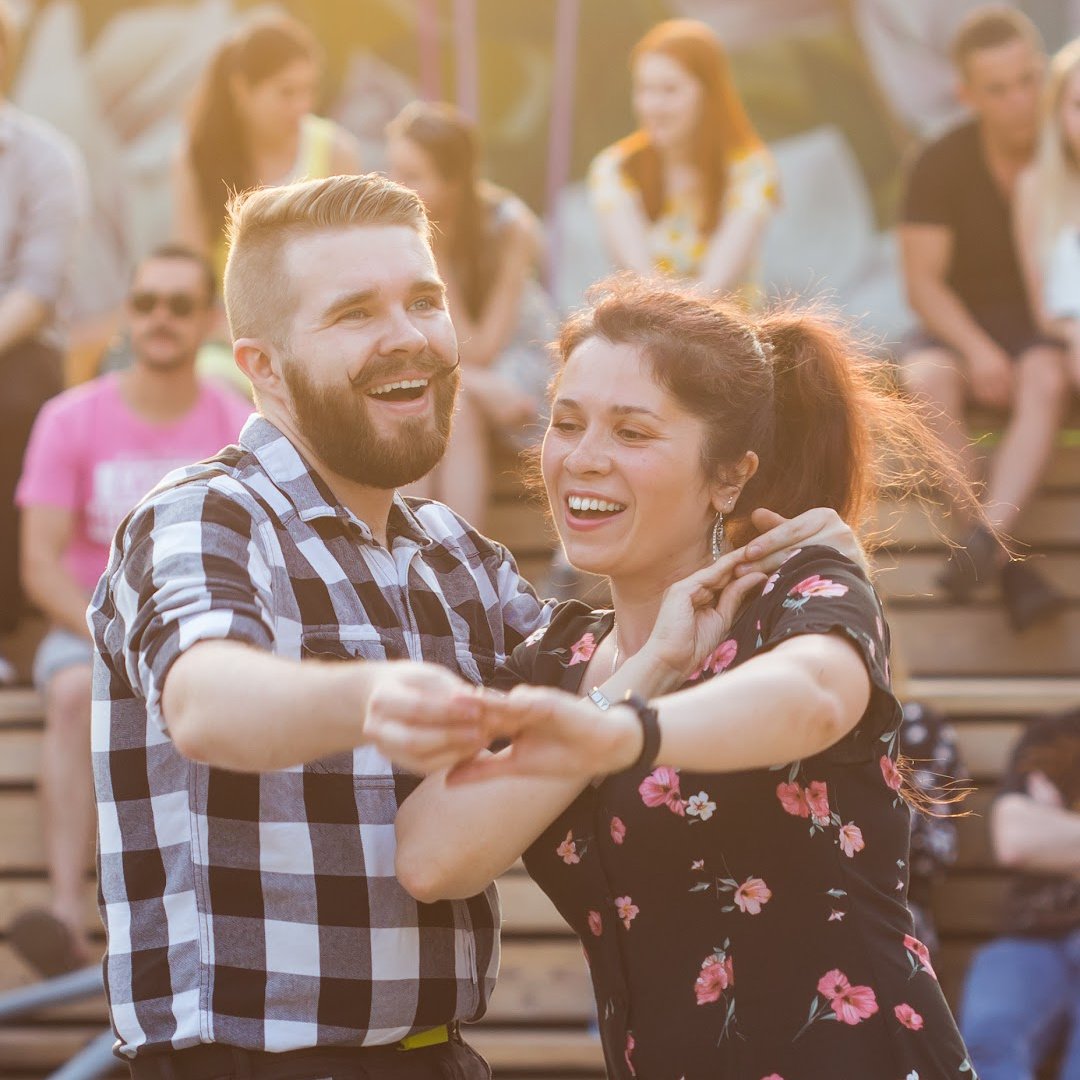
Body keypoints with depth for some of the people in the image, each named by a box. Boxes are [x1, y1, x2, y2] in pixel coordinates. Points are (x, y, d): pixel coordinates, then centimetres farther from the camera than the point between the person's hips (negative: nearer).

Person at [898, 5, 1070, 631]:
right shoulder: (942, 165, -2)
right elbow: (924, 281, -6)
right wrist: (977, 350, -23)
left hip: (1049, 332, -1)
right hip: (965, 328, 1)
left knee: (1046, 378, -36)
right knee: (925, 380, -33)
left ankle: (991, 534, -51)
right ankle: (1008, 565, -38)